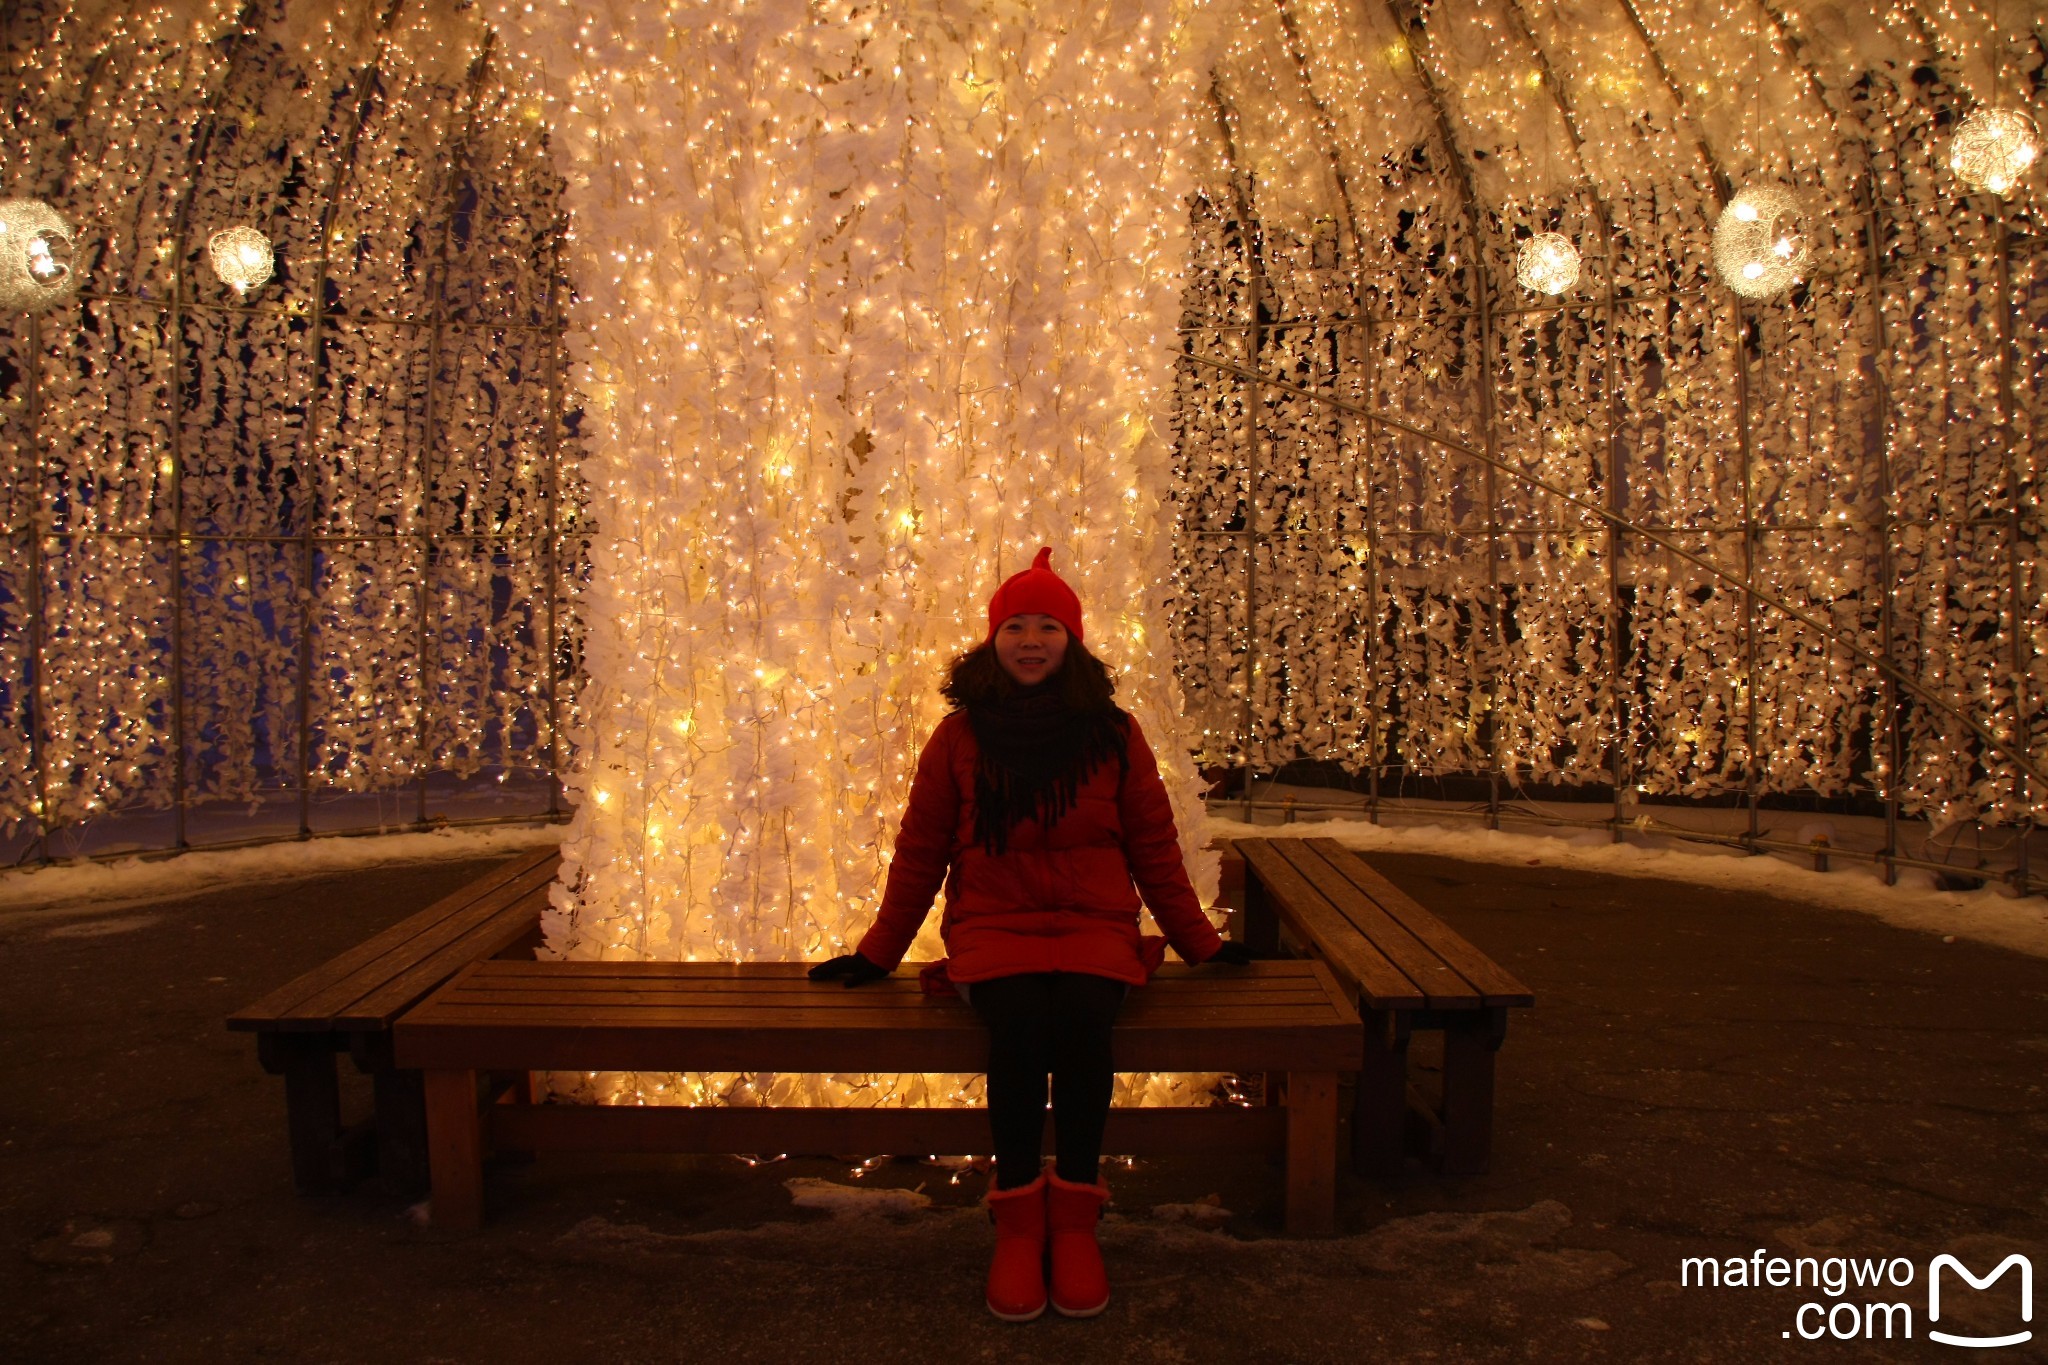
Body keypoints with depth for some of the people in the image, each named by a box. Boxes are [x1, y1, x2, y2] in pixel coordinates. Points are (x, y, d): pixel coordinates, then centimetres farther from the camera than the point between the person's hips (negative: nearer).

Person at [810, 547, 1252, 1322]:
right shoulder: (960, 736, 7)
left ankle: (1074, 1220, -14)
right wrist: (878, 955, 12)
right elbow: (920, 854, 12)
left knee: (1081, 1021, -32)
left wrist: (1200, 943, 15)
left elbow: (1154, 850, 14)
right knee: (1019, 1026, -33)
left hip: (1093, 928, 1)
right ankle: (1018, 1222, -16)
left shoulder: (1113, 734, 8)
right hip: (992, 929, 0)